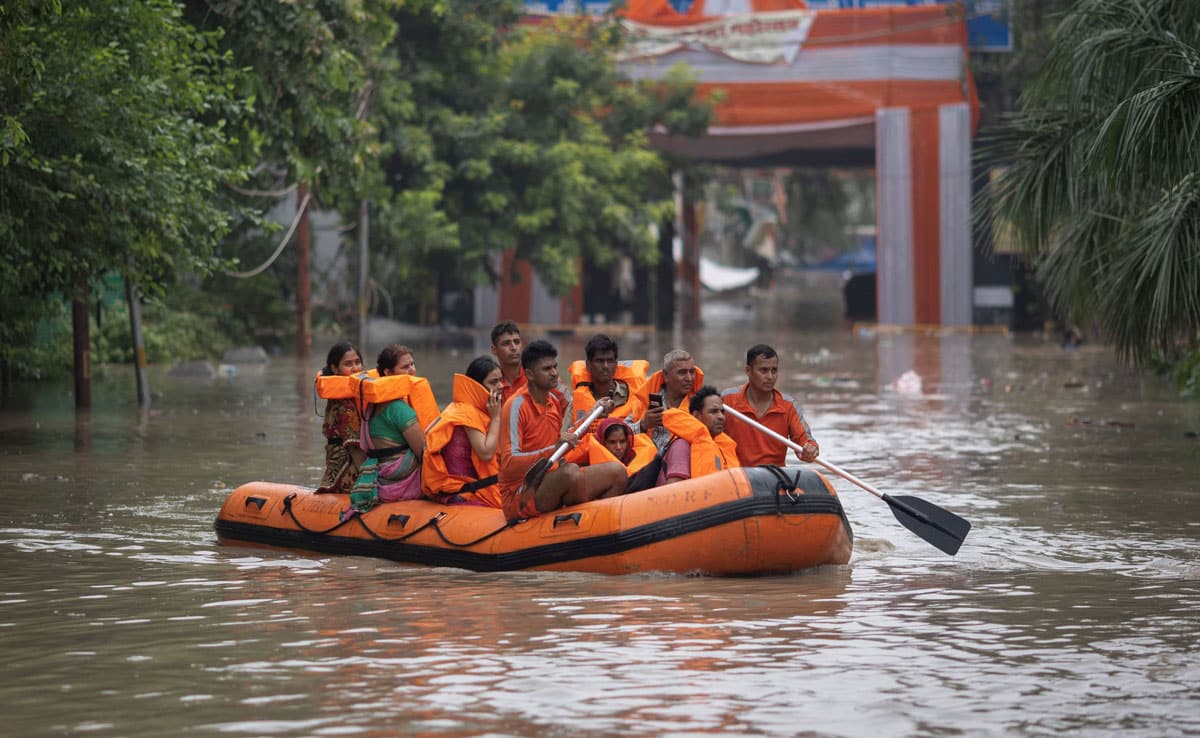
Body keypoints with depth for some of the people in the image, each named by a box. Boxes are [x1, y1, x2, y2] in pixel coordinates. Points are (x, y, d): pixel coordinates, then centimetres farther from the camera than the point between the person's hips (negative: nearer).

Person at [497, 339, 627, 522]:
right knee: (571, 471, -35)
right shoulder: (516, 406, -15)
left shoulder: (555, 400, 11)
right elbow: (509, 464, -24)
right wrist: (553, 449, -34)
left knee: (616, 471, -3)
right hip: (519, 497, -8)